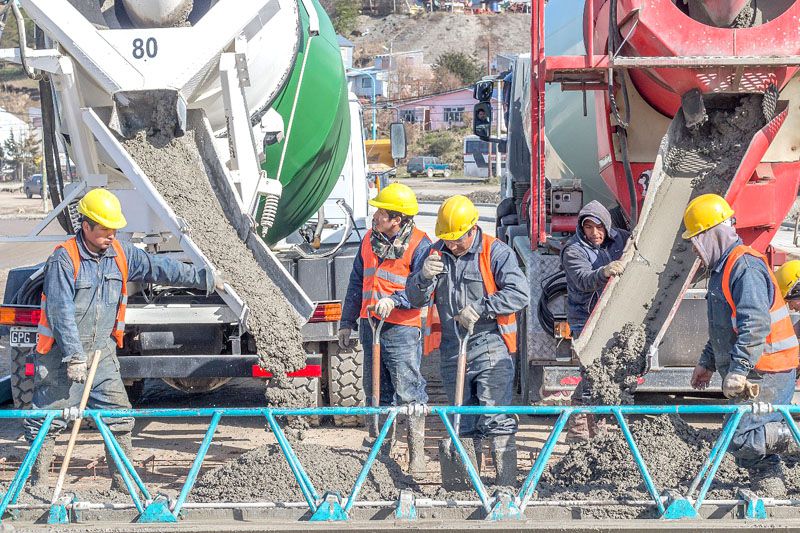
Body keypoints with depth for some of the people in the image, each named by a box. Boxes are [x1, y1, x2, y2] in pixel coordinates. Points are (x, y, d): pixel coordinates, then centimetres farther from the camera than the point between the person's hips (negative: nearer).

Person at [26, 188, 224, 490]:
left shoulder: (121, 255, 3)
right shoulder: (64, 259, -16)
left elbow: (159, 268, 11)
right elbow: (61, 312, -20)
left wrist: (203, 279, 12)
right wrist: (74, 356, -24)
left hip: (102, 352, 6)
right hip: (62, 353, -6)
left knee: (120, 418, 4)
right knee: (47, 421, 0)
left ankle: (123, 482, 14)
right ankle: (38, 483, 12)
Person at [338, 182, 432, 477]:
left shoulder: (419, 244, -8)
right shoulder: (370, 240, 14)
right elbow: (357, 283, 20)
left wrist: (394, 301, -27)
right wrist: (347, 321, 19)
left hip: (402, 330, -7)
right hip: (370, 326, 7)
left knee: (409, 392, -5)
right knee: (376, 393, 13)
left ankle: (417, 456, 2)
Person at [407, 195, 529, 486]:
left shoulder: (496, 252, -5)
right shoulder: (437, 254, 10)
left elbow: (519, 294, -15)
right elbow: (416, 299, 9)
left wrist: (479, 310, -21)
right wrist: (425, 277, -12)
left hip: (490, 349, -5)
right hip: (452, 352, 6)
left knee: (497, 420, -10)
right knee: (463, 424, 13)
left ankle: (506, 482, -7)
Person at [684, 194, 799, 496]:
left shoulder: (745, 266, -16)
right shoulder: (722, 269, 18)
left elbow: (755, 324, -26)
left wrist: (738, 369, -28)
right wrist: (707, 363, 28)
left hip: (765, 373, -10)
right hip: (751, 372, 10)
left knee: (742, 439, -16)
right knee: (752, 438, 12)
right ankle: (769, 489, 19)